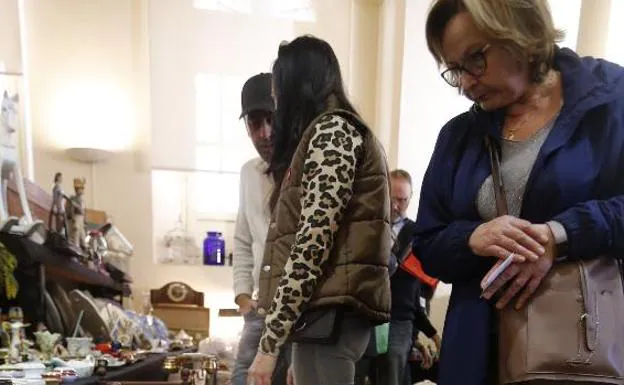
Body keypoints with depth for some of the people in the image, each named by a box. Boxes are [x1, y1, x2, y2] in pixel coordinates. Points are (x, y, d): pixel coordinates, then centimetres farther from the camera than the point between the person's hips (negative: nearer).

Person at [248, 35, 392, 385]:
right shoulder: (338, 130, 23)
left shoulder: (332, 130, -7)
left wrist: (271, 340, -18)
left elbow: (313, 240, -19)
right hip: (330, 310, 10)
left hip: (329, 310, -10)